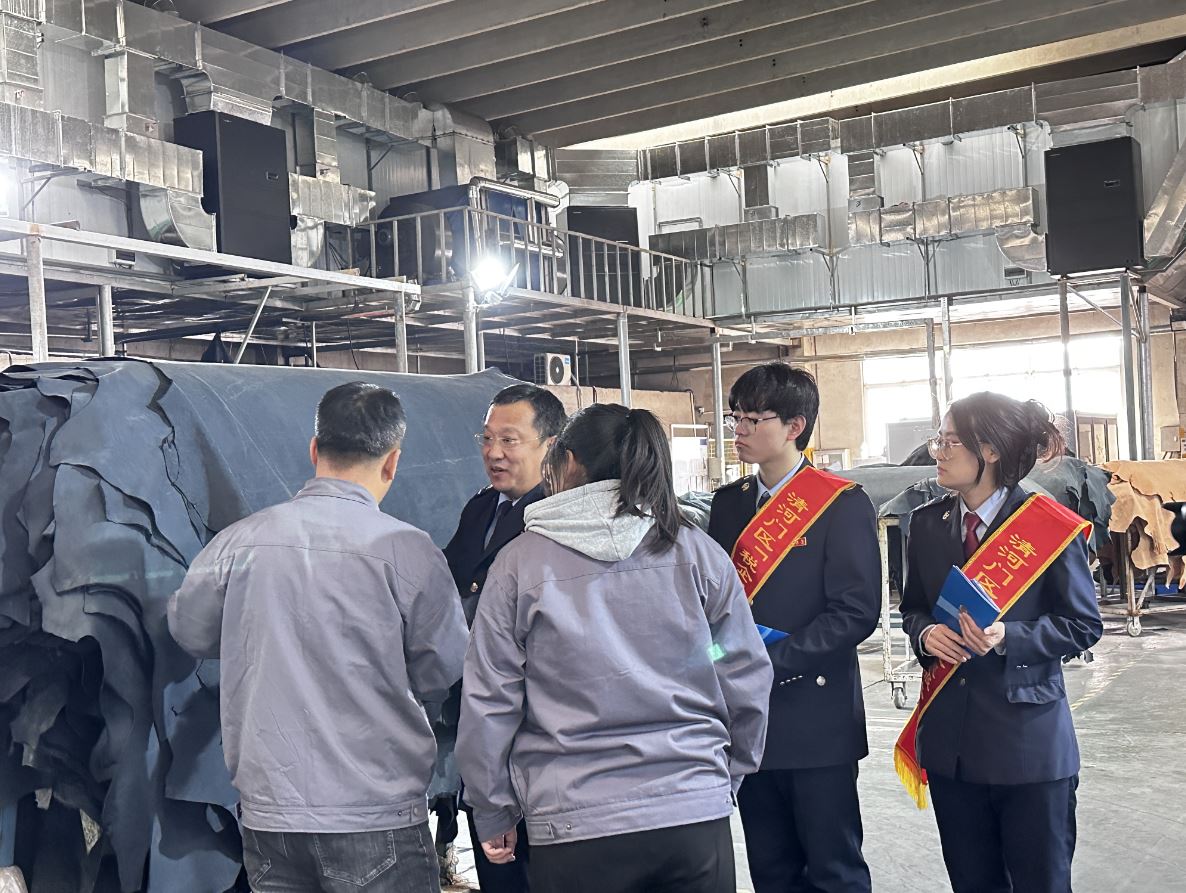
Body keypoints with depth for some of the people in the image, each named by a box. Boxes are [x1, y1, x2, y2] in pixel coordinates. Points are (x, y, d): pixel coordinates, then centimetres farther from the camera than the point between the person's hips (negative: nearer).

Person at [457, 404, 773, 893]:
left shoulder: (520, 562, -3)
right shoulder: (697, 550, 1)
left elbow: (486, 703, -1)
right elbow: (747, 680, 4)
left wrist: (494, 815, 11)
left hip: (574, 828, -1)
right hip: (698, 814, 2)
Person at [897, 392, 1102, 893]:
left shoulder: (1050, 526, -10)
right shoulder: (927, 524, 5)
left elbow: (1083, 625, -7)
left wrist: (1007, 637, -22)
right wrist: (926, 634, -8)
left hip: (1028, 736, -4)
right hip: (949, 735, 5)